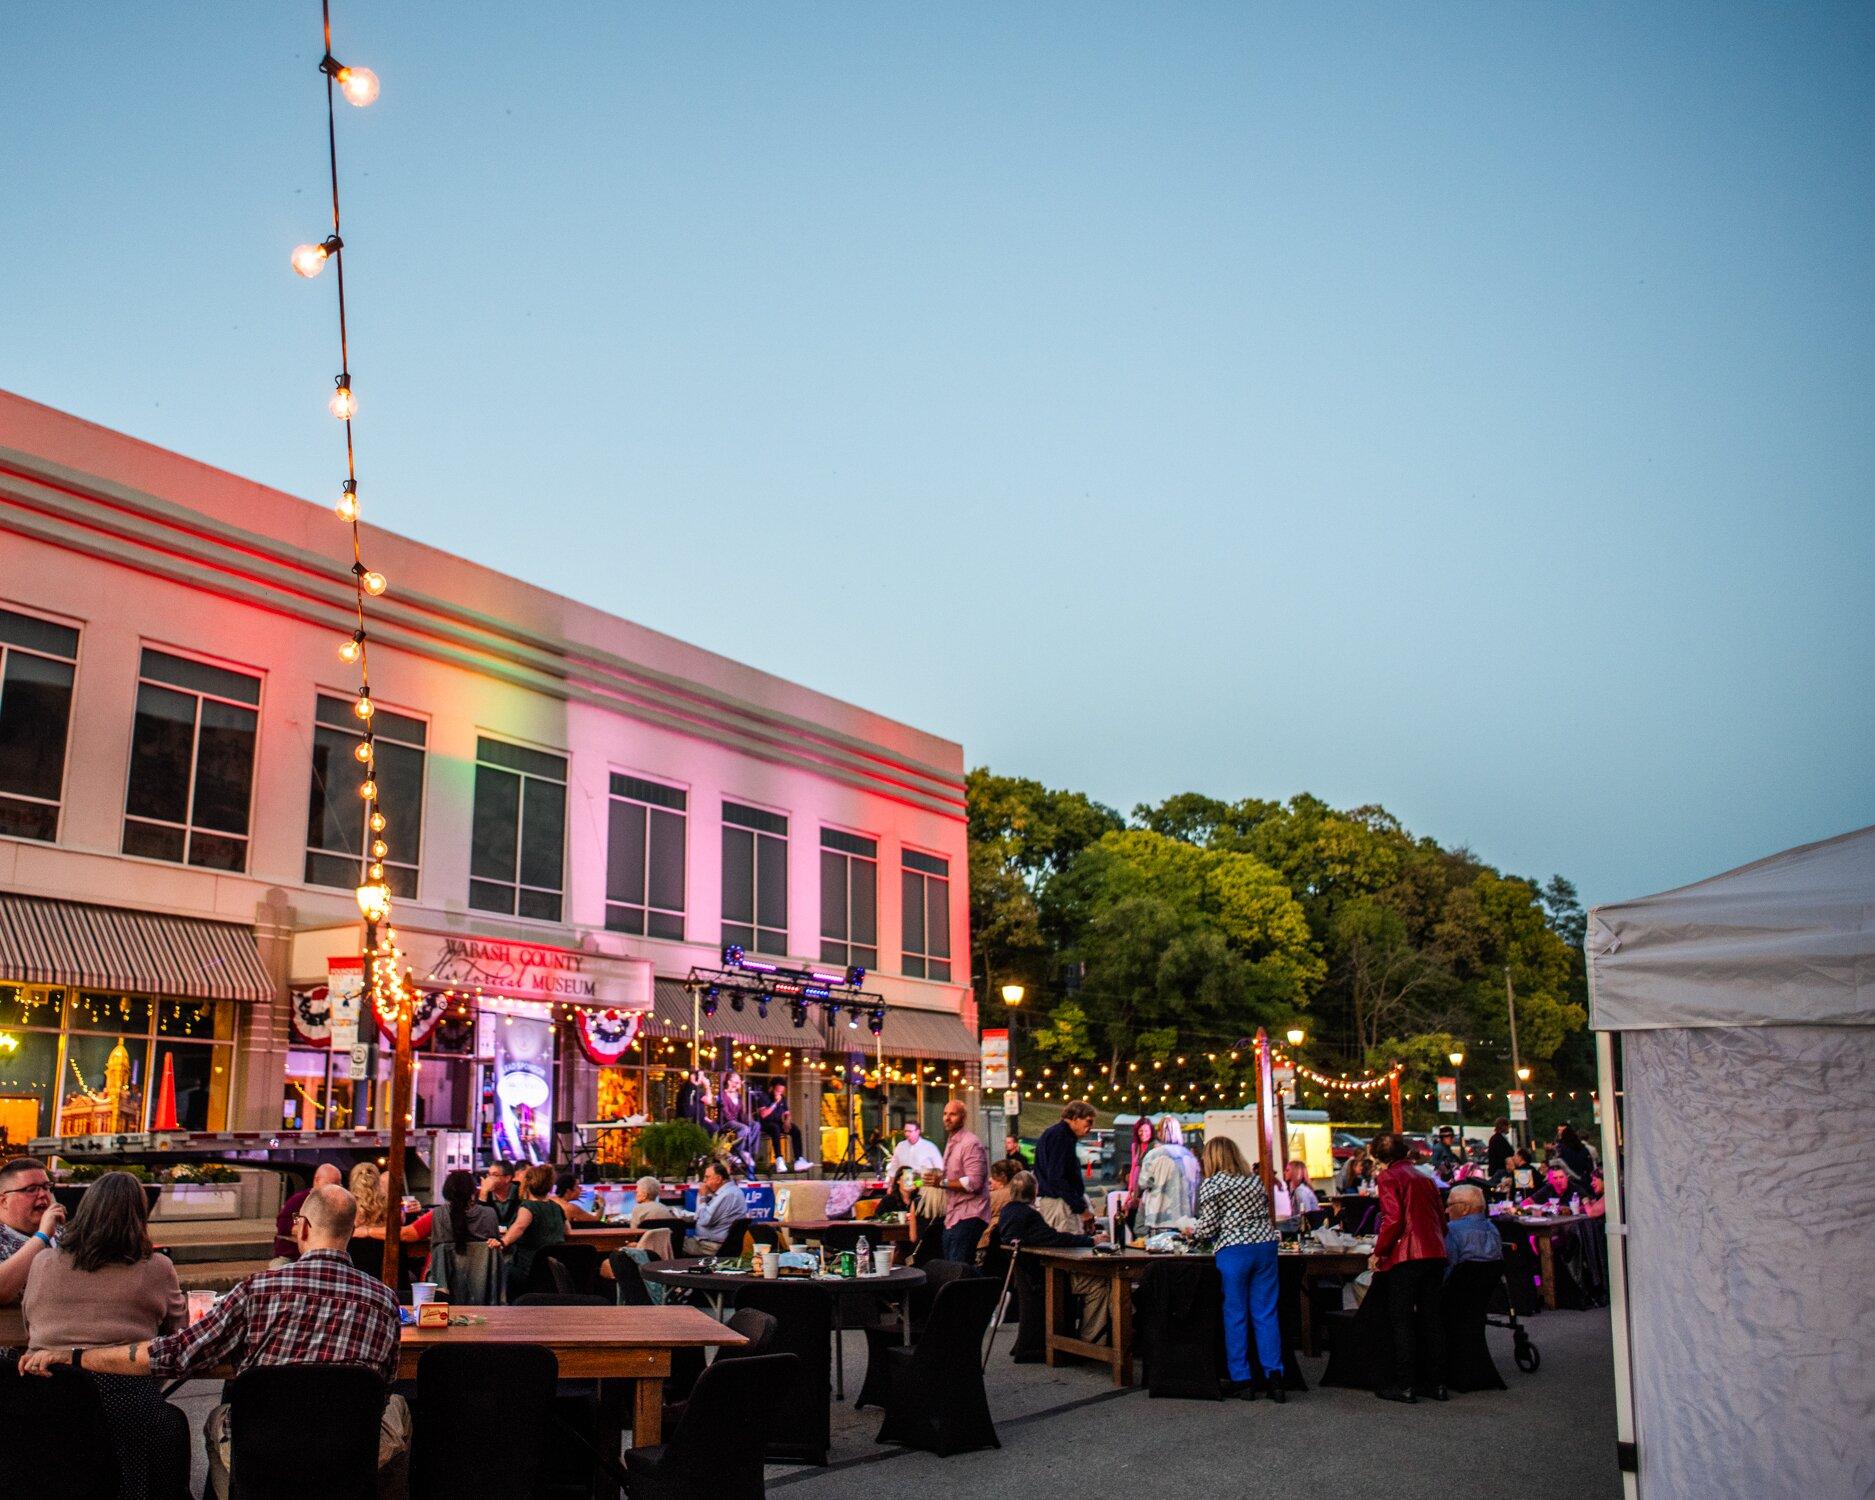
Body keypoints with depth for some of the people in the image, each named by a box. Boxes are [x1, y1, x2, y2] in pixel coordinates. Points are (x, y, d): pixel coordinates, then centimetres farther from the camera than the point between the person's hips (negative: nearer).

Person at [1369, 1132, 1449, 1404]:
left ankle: (1405, 1385, 1)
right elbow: (1441, 1220, 19)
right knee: (1430, 1318, 12)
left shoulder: (1389, 1177, -3)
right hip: (1435, 1254, 6)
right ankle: (1436, 1383, 16)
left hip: (1405, 1256, -6)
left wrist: (1378, 1253, -7)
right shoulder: (1424, 1178, 17)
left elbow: (1393, 1219, -14)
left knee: (1402, 1320, 0)